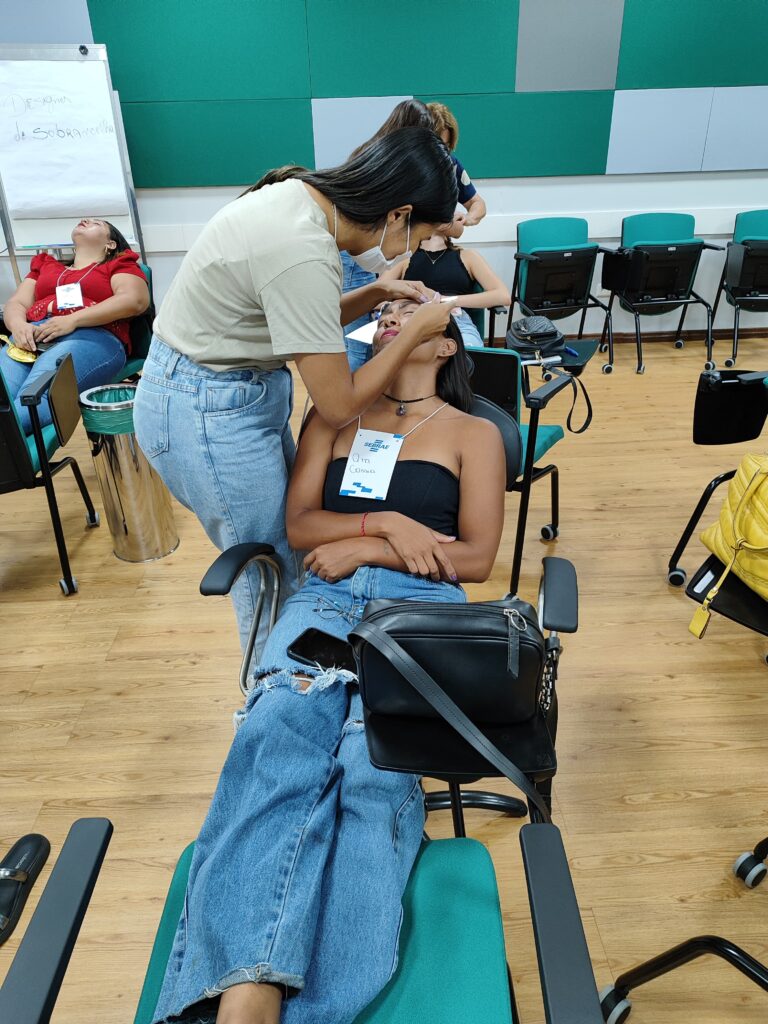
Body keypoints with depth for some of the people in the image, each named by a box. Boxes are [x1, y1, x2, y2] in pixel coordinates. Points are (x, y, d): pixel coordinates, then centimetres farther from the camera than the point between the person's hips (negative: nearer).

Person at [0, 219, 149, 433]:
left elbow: (136, 301, 0)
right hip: (33, 336, 4)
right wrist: (18, 325, -1)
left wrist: (73, 320, -10)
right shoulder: (45, 265, 36)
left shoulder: (119, 265, 21)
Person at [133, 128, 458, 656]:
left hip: (240, 389, 10)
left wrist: (378, 294, 4)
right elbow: (339, 405, -22)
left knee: (292, 535, 18)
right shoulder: (303, 253, -30)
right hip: (209, 414, -9)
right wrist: (417, 329, -13)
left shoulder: (302, 194, 0)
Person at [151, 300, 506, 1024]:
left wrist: (362, 547, 0)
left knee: (373, 767, -32)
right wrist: (386, 522, -3)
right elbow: (299, 528, 14)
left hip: (422, 602, -1)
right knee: (275, 736, -32)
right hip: (325, 594, 2)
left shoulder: (473, 433, 20)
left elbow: (474, 558, 8)